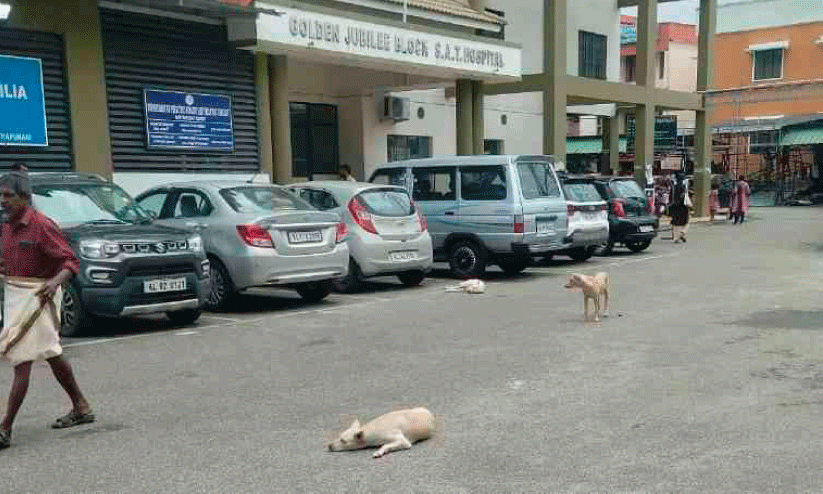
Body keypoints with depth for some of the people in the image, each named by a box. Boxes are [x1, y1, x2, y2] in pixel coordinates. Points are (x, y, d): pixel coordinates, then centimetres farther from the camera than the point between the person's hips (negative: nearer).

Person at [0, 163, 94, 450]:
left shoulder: (41, 225, -17)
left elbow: (71, 261, -18)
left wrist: (56, 281, -34)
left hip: (38, 297, -9)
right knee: (52, 355, 18)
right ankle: (81, 408, 32)